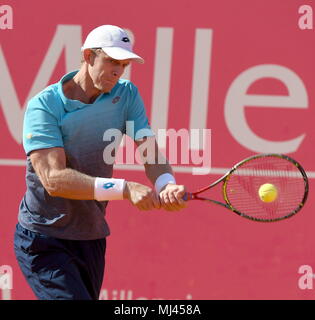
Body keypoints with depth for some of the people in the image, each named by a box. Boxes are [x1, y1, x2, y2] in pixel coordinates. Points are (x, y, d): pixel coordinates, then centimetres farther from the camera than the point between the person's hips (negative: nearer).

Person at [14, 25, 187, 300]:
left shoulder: (127, 95, 2)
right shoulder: (44, 106, -15)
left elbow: (150, 151, -7)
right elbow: (54, 179, -26)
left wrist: (167, 184, -32)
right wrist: (124, 189, -34)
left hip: (92, 237, 6)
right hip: (43, 241, -6)